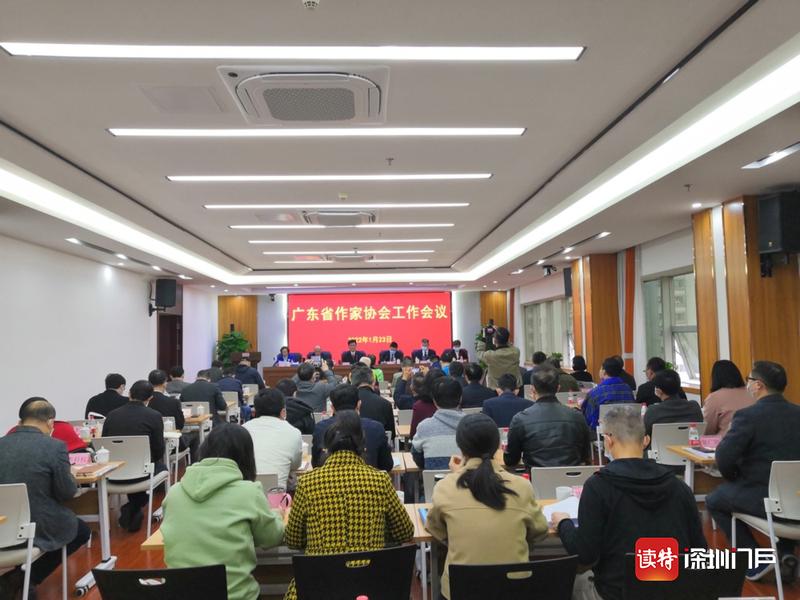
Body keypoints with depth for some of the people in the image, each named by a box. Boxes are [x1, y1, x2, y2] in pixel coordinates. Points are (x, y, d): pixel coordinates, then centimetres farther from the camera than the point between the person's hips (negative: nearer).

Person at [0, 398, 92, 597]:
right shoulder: (54, 446, -16)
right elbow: (67, 492, -11)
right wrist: (68, 475, 9)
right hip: (38, 526, -6)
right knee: (82, 530, 24)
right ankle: (28, 578, 12)